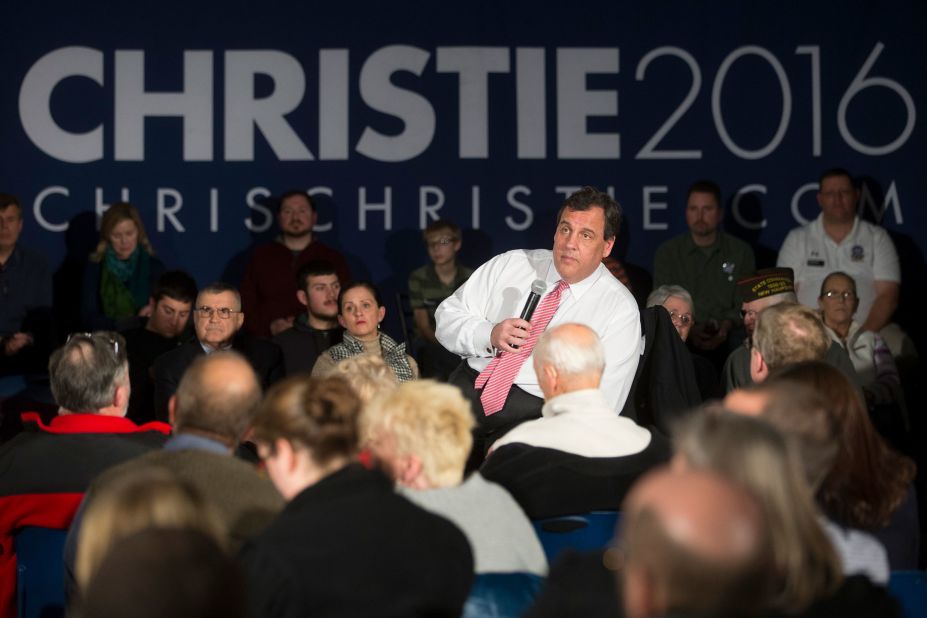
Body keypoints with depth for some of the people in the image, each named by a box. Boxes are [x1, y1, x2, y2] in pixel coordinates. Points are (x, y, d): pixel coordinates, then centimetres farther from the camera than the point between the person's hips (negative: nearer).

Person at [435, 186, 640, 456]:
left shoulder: (620, 309, 0)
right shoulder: (510, 265, 11)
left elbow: (603, 400, -5)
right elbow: (447, 316, 12)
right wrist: (488, 336, -9)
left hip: (539, 411, -4)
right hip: (468, 387, 4)